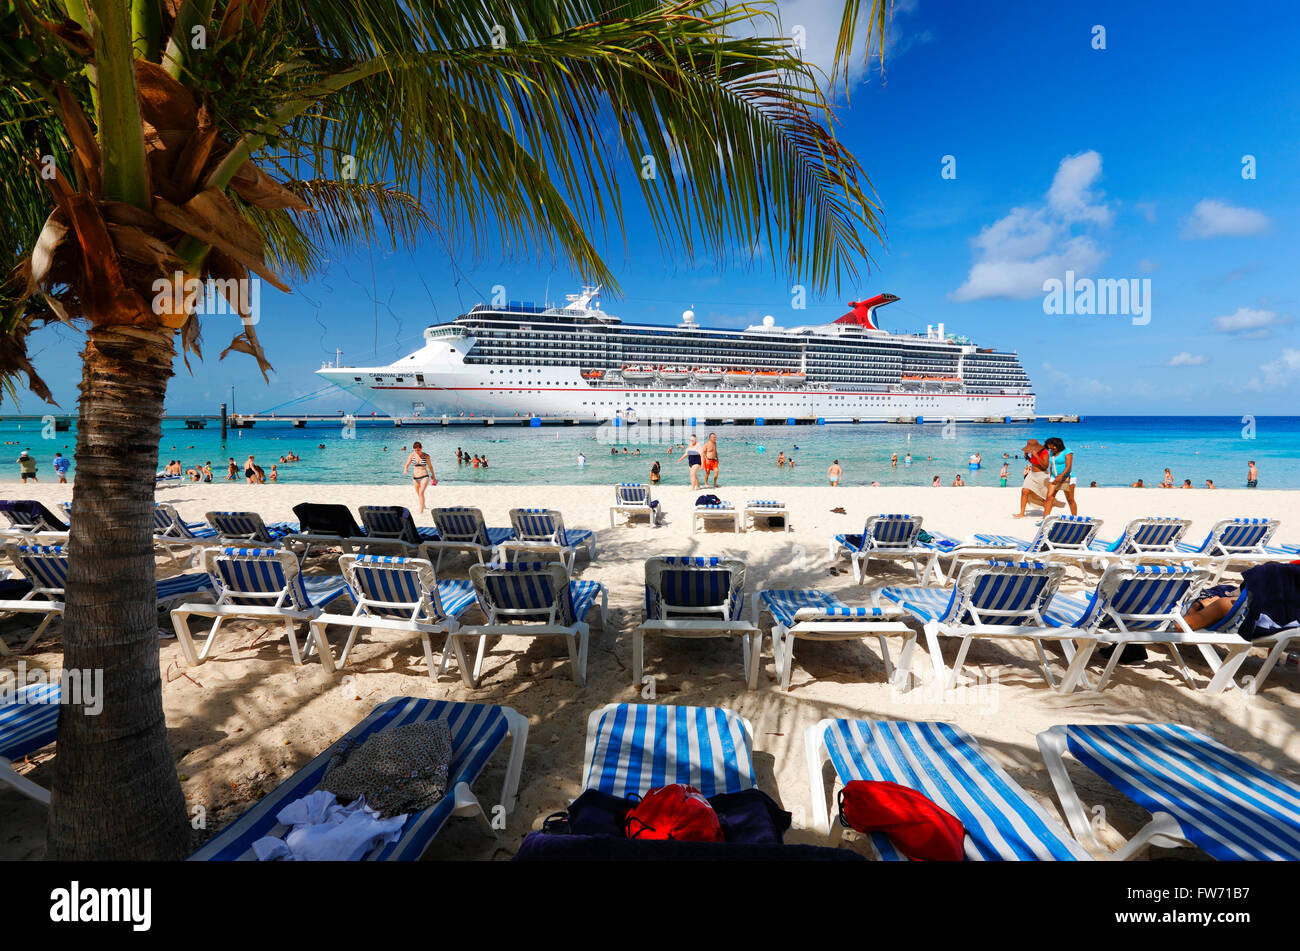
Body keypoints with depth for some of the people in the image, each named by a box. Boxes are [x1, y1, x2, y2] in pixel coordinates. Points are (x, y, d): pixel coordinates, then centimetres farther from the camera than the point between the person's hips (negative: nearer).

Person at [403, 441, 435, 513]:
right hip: (415, 477, 3)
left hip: (424, 477, -3)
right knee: (418, 494, 19)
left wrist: (433, 476, 15)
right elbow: (407, 465, -8)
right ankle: (423, 505, 47)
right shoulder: (412, 455, -4)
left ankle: (421, 511, -20)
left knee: (421, 493, -21)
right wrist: (405, 469, -32)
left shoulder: (426, 456, -7)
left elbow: (430, 466, 5)